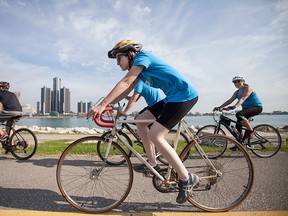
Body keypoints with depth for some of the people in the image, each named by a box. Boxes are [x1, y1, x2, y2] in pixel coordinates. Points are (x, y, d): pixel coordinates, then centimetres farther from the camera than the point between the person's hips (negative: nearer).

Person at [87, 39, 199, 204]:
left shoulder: (143, 56, -10)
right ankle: (153, 163, 16)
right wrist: (106, 104, 6)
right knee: (141, 120, 9)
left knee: (155, 135, -15)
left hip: (184, 95, -10)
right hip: (173, 97, 10)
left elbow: (125, 83, -22)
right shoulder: (139, 67, 18)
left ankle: (187, 178, -7)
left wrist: (102, 105, -26)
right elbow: (127, 90, 15)